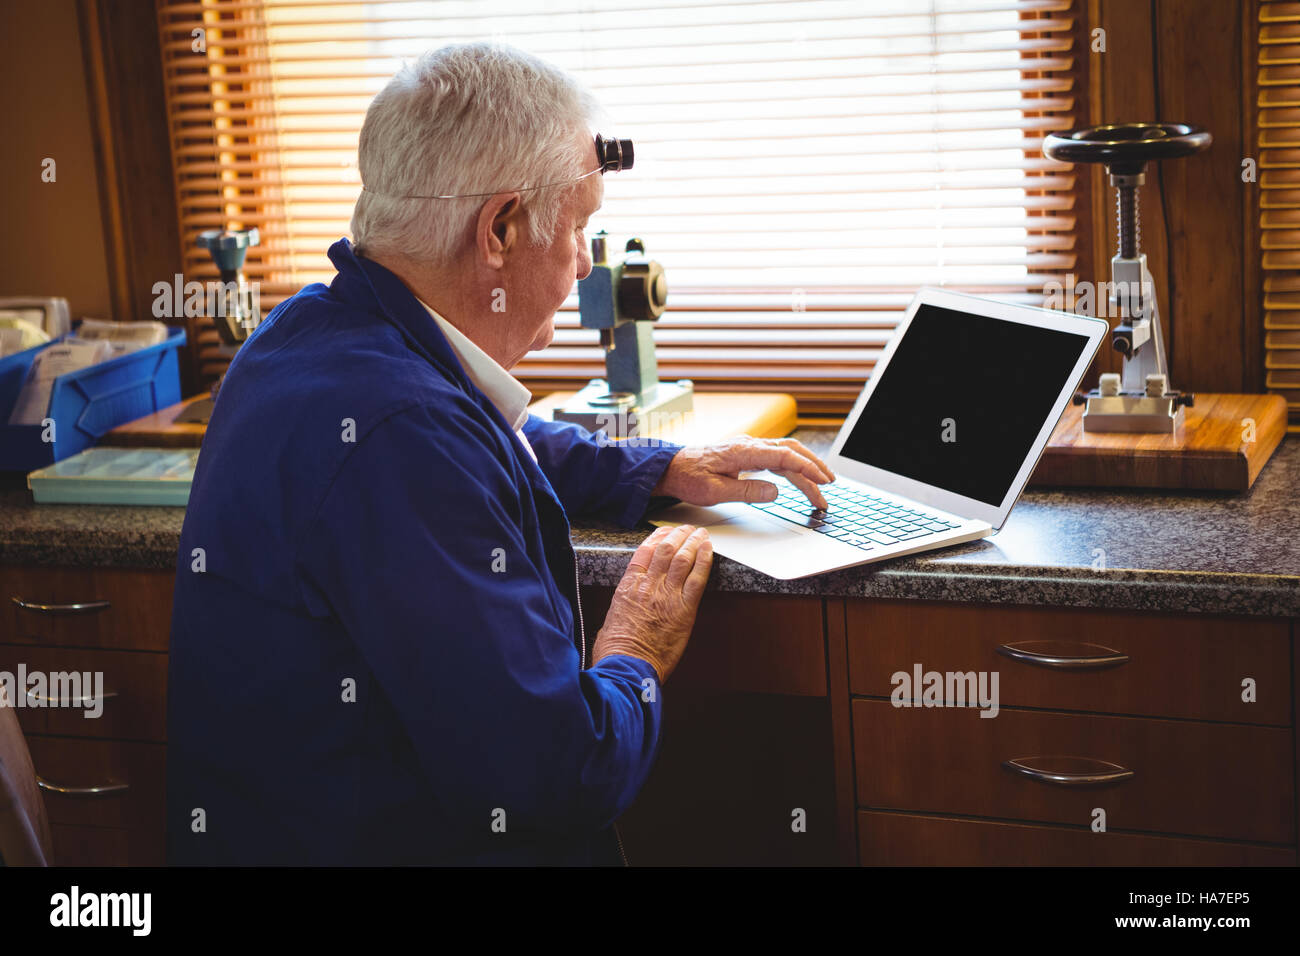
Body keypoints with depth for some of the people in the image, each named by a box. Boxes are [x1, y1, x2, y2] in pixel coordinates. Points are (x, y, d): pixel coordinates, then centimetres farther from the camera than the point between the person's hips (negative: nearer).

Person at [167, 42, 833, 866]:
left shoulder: (321, 327, 4)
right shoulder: (393, 431, -28)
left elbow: (511, 449, 28)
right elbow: (559, 773, -28)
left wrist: (667, 471, 19)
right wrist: (636, 657, -8)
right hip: (391, 839, -10)